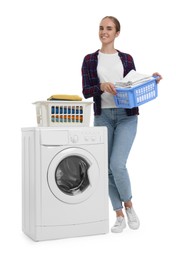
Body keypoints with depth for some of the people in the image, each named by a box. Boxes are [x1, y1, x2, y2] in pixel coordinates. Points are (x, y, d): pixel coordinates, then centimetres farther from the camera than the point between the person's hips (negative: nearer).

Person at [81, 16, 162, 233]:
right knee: (108, 168, 4)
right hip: (103, 117, 1)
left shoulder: (126, 58, 9)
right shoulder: (90, 60, 6)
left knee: (117, 164, -14)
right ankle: (119, 216, 18)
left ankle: (128, 206, 13)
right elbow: (86, 92, -3)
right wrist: (101, 86, -21)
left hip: (127, 116, -1)